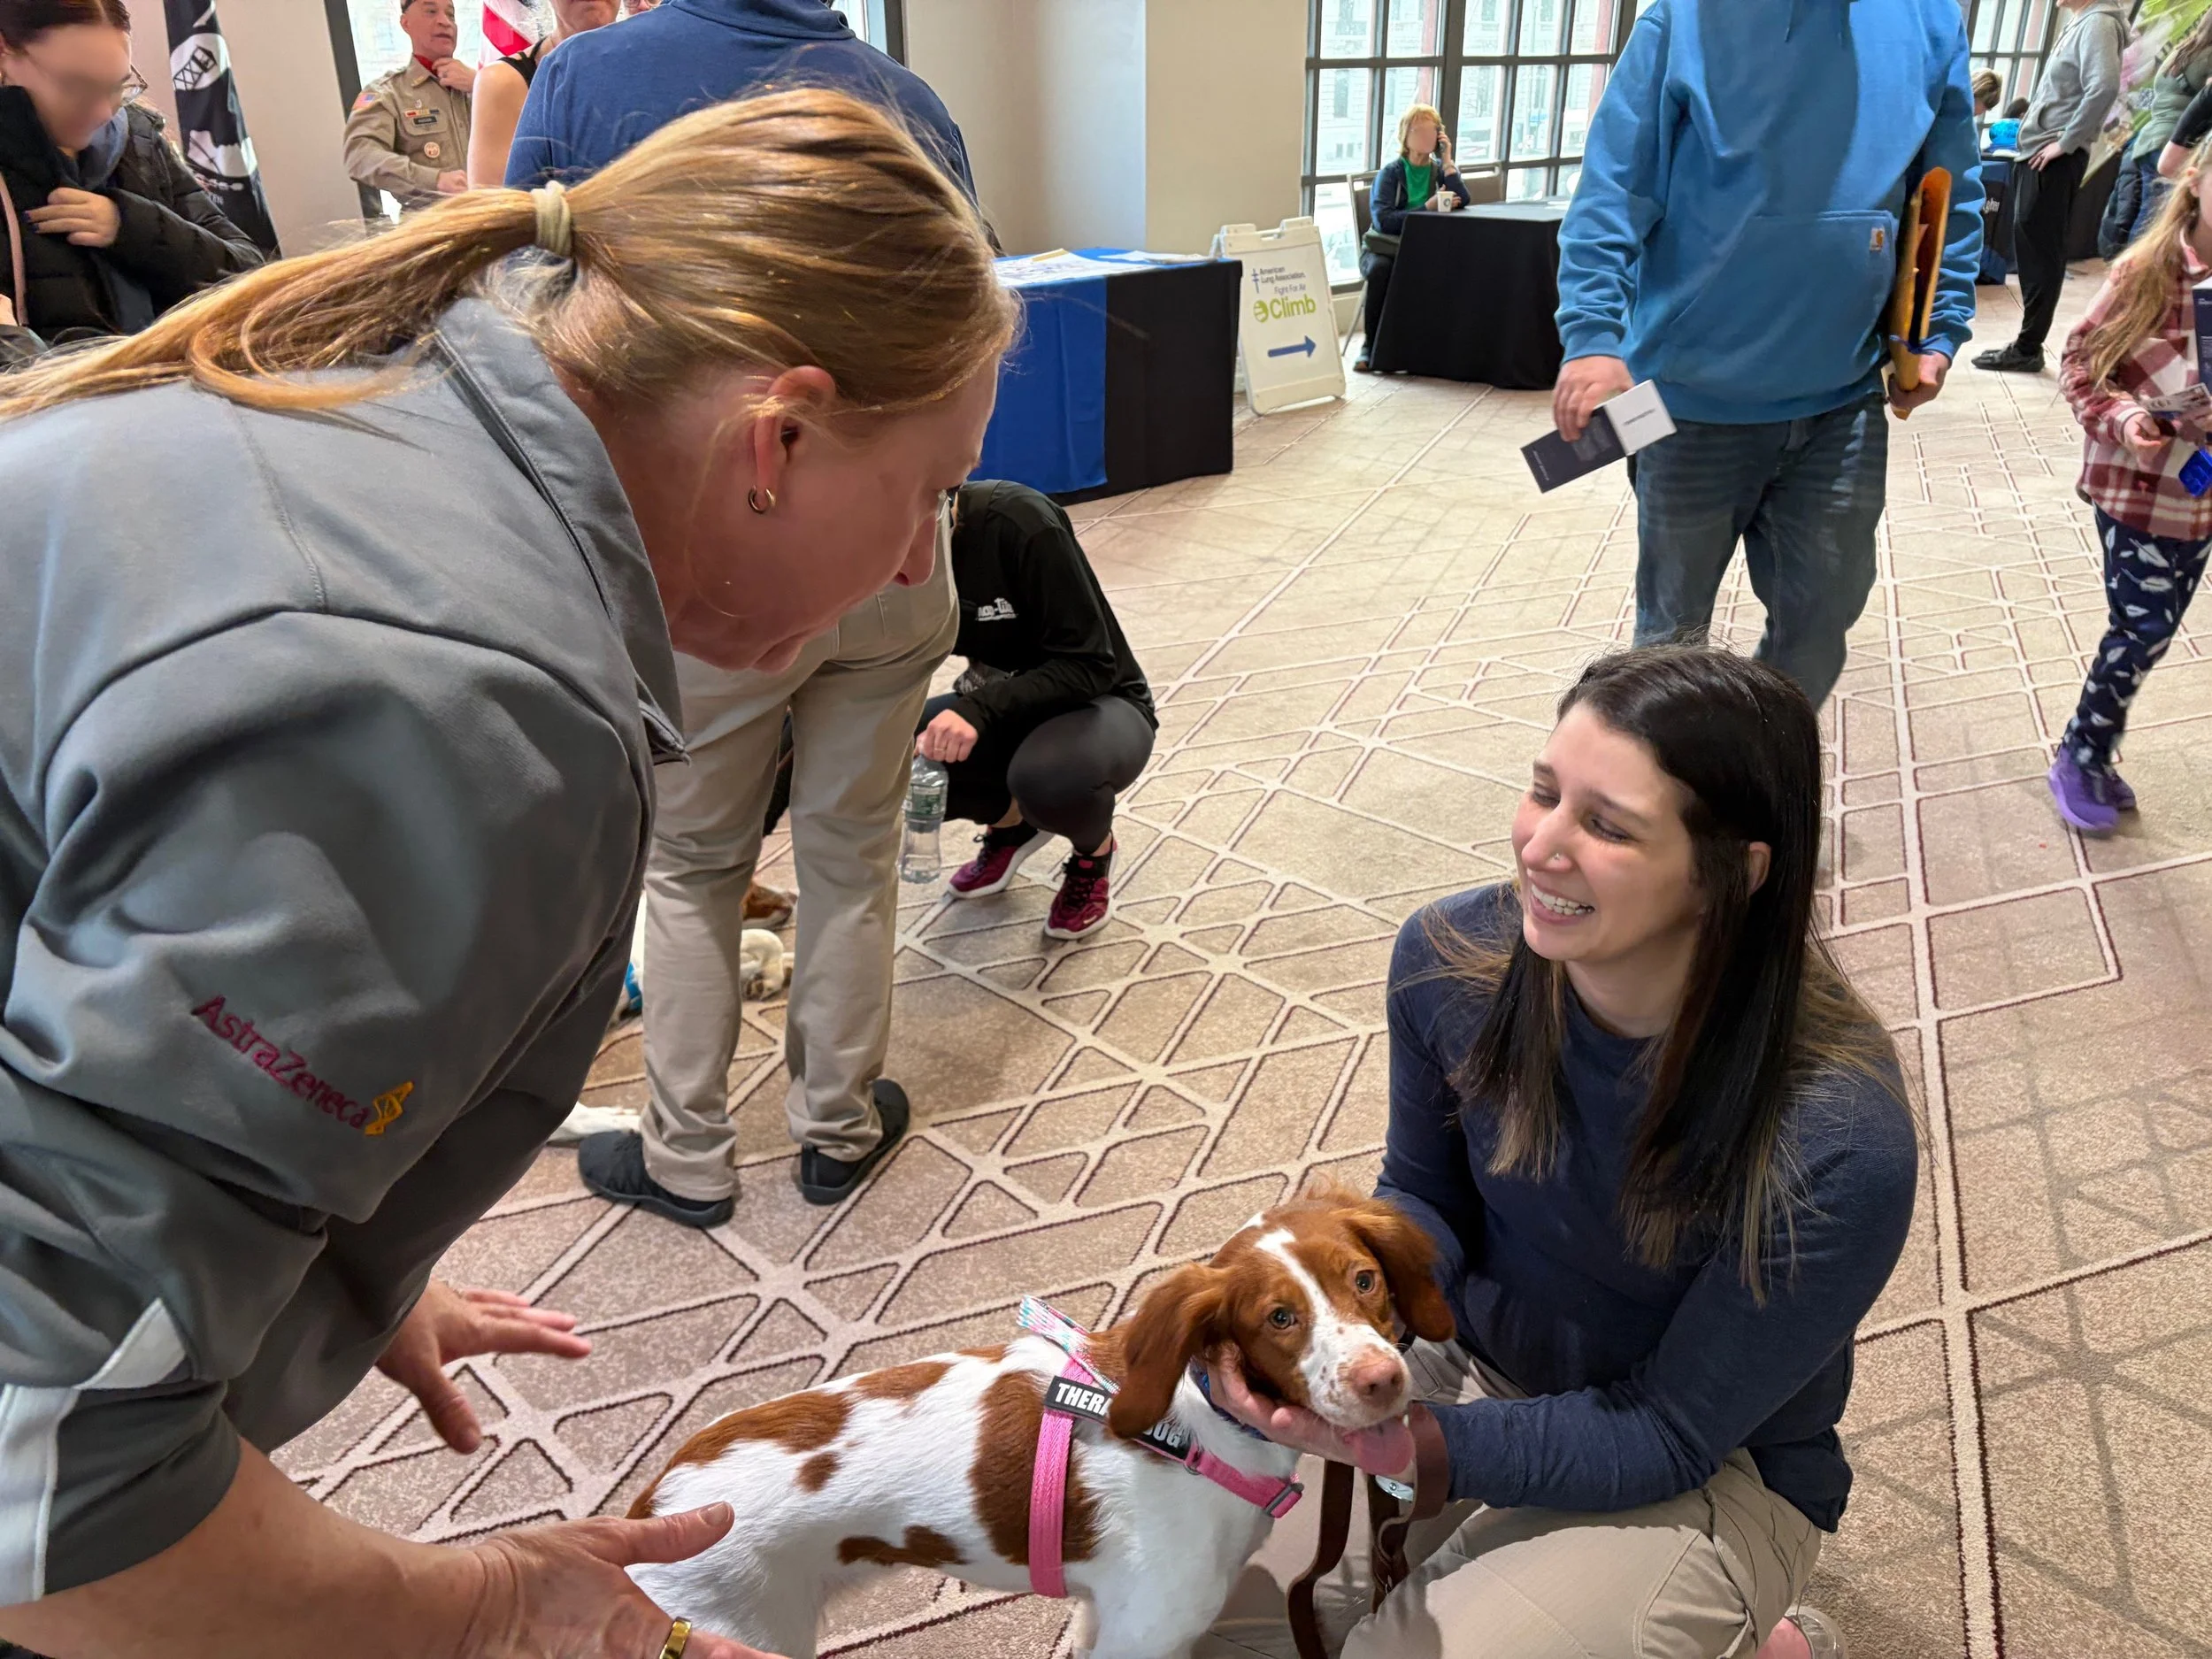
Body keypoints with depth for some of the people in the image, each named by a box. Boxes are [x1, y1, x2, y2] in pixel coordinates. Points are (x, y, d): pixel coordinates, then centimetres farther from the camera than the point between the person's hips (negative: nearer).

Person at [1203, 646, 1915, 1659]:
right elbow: (1422, 1199, -2)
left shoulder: (1839, 1152, -32)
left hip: (1708, 1473, -3)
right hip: (1469, 1362, 4)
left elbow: (1667, 1438, -22)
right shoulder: (1452, 957, -19)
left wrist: (1391, 1441, -34)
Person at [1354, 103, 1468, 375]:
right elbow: (1382, 220, -18)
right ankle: (1370, 344, -22)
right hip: (1385, 248, -2)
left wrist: (1447, 161, -7)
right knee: (1381, 269, -37)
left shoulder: (1438, 169, 10)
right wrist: (1427, 208, -23)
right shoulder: (1391, 172, -1)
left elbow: (1463, 202, -8)